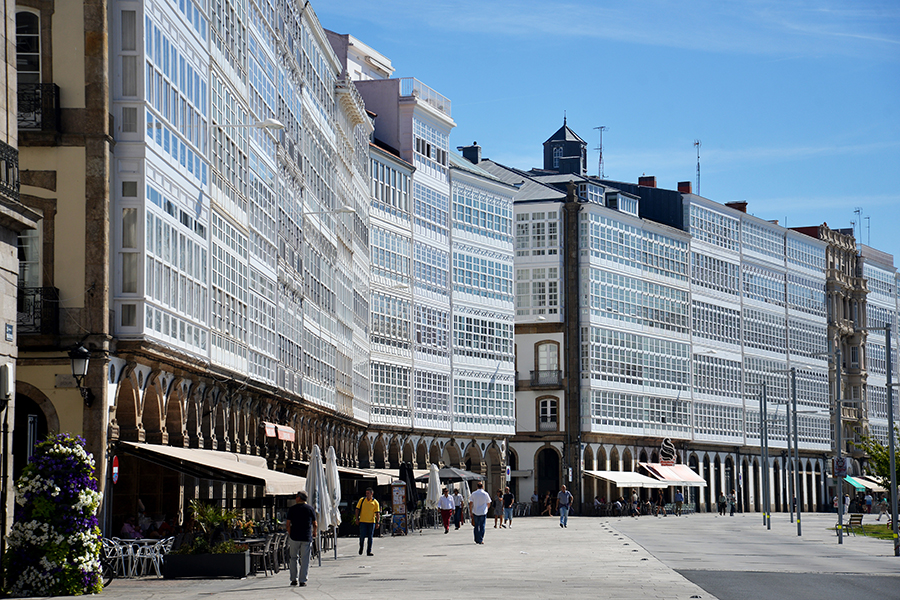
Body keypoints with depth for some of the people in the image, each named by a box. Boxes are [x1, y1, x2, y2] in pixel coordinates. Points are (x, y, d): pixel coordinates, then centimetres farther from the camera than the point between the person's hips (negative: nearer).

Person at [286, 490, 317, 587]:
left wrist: (290, 534, 16)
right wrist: (314, 533, 22)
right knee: (305, 560, 3)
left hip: (294, 537, 0)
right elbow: (315, 524, 5)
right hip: (307, 538, 0)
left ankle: (294, 579, 9)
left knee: (294, 558, 12)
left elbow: (287, 524, -1)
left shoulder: (292, 509, 0)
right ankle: (302, 581, 0)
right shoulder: (310, 509, 3)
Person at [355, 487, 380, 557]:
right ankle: (361, 548, 23)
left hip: (371, 522, 0)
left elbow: (377, 513, 0)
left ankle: (369, 551, 6)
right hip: (362, 521, 0)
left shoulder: (375, 502, 1)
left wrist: (378, 522, -9)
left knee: (370, 537, 2)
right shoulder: (362, 500, 4)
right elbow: (357, 509, 8)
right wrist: (357, 518, 0)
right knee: (362, 536, -2)